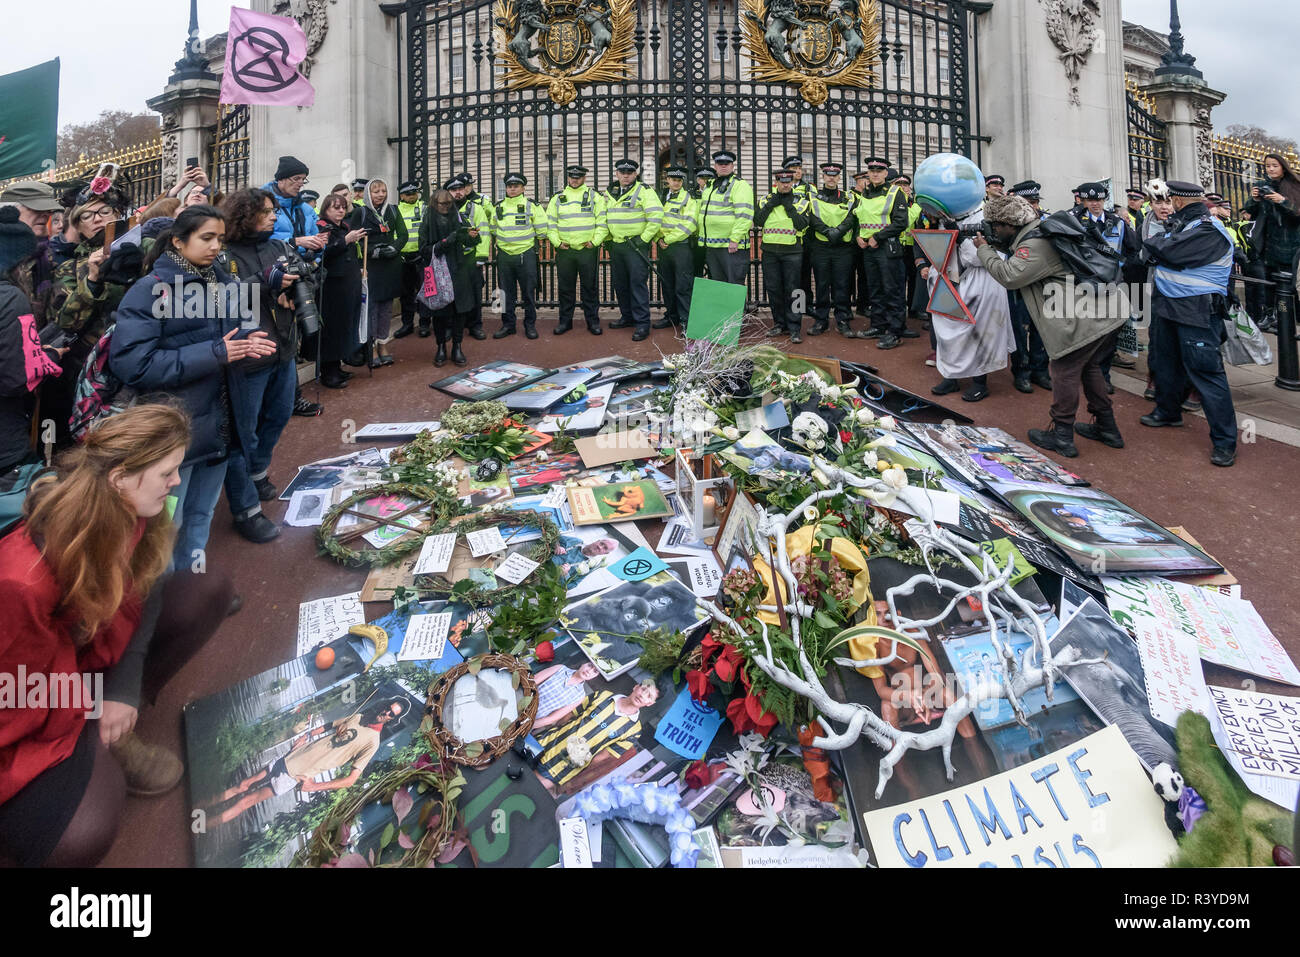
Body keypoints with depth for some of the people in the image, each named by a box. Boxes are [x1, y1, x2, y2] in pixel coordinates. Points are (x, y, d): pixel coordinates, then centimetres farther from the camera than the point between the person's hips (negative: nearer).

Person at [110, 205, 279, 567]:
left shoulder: (224, 283, 8)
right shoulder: (150, 289, -13)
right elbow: (132, 364, -21)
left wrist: (245, 342, -3)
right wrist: (215, 354, -22)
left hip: (219, 424, 7)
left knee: (201, 515, 20)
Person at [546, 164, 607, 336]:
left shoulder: (594, 196, 5)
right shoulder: (558, 198, 11)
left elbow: (603, 222, -1)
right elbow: (550, 222, 11)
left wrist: (595, 241, -9)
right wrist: (557, 242, -1)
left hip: (588, 250, -2)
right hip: (564, 251, 2)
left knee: (590, 287, 3)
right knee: (565, 288, 7)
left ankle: (593, 321, 12)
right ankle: (565, 321, 17)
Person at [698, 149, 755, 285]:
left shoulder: (740, 185, -7)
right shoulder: (709, 186, 19)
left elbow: (744, 216, -16)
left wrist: (735, 239, -21)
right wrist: (701, 236, 21)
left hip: (732, 246, -8)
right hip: (710, 246, 8)